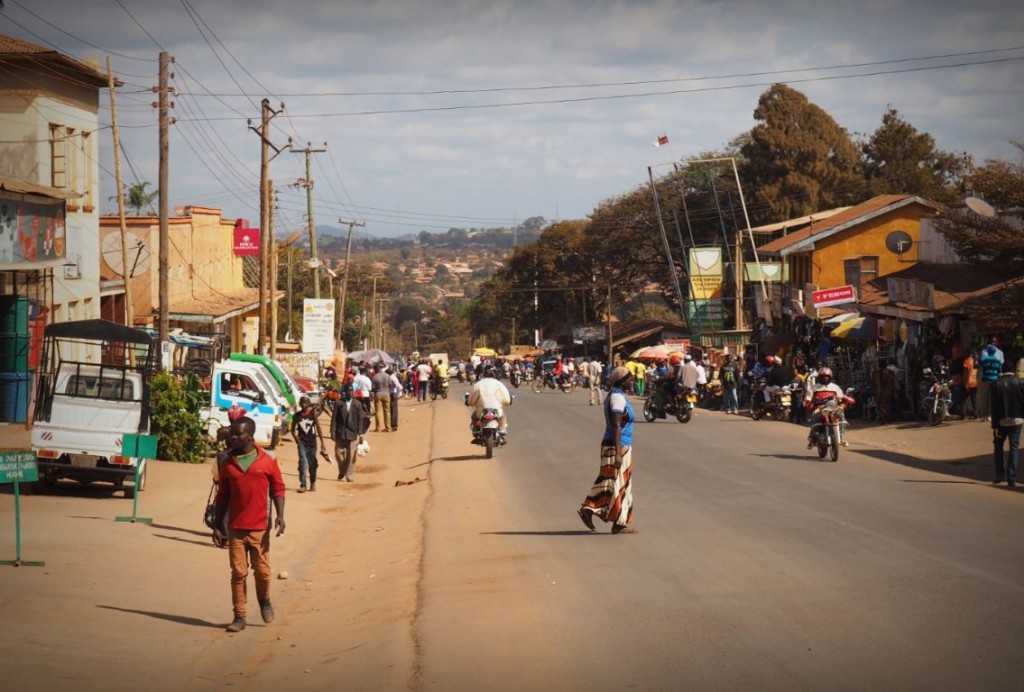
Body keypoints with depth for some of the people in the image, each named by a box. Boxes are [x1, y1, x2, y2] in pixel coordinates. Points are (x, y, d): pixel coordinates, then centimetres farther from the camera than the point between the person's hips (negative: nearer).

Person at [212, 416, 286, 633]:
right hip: (235, 528, 2)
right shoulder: (227, 464, 6)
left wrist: (280, 515, -12)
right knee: (238, 573, 2)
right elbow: (222, 496, 11)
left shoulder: (267, 462, -3)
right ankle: (239, 616, 8)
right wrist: (217, 525, 9)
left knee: (262, 570, 4)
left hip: (260, 528, -2)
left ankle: (264, 601, 32)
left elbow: (278, 489, 1)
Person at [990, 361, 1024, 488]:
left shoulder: (997, 384, -4)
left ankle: (1000, 474, 10)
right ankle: (1011, 478, -3)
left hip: (1002, 421, 0)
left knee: (998, 445, 17)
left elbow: (994, 407, -6)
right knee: (1014, 448, 3)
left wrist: (994, 425, -5)